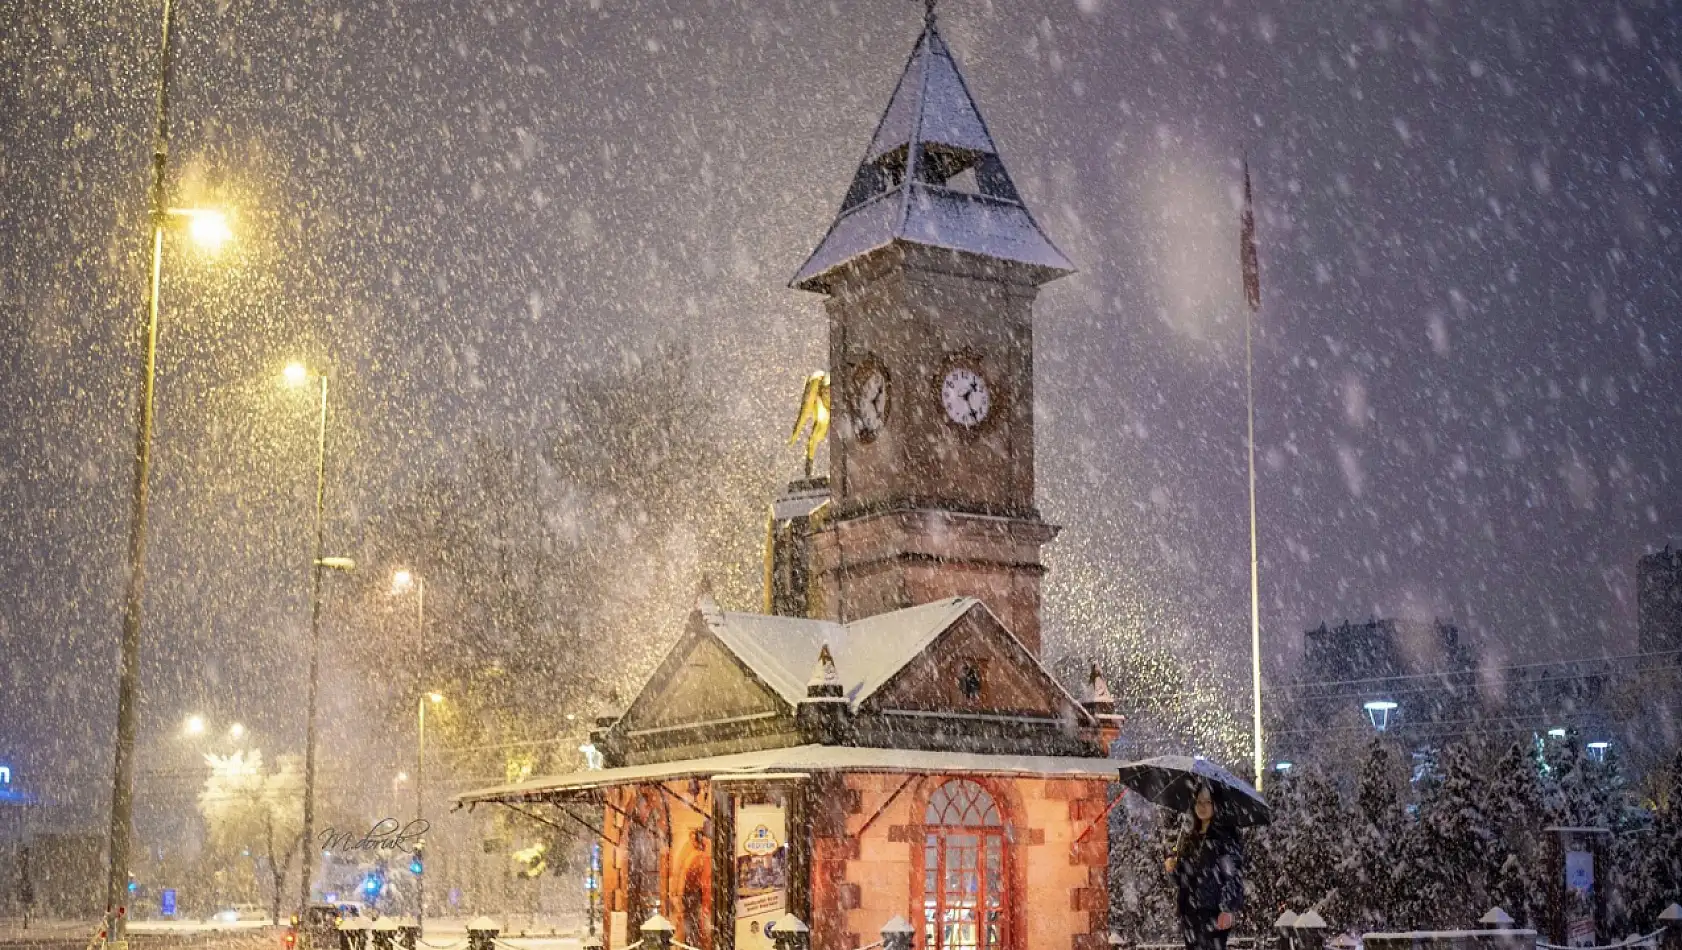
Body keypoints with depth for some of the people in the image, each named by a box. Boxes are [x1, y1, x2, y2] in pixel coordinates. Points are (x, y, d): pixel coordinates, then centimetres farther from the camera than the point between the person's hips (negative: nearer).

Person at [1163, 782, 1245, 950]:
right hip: (1190, 911, 7)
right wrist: (1172, 867, 0)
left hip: (1214, 911, -7)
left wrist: (1228, 909, -20)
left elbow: (1233, 873, -14)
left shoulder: (1225, 835, -8)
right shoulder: (1189, 838, 13)